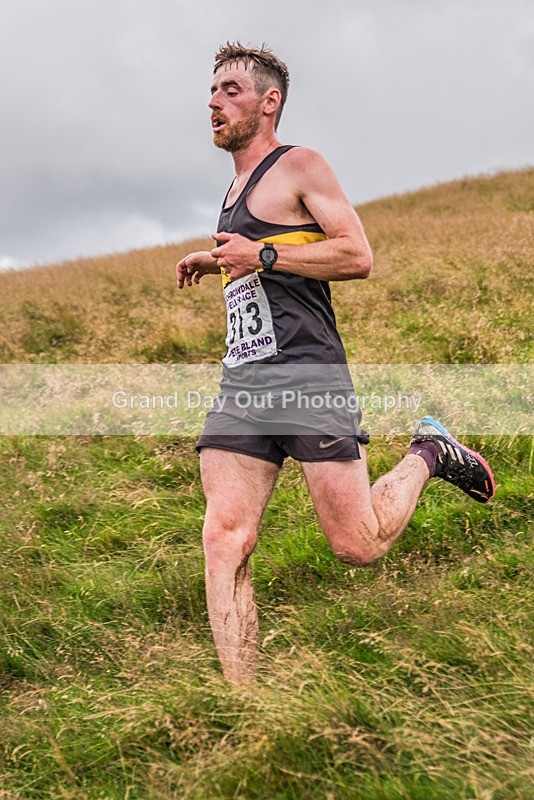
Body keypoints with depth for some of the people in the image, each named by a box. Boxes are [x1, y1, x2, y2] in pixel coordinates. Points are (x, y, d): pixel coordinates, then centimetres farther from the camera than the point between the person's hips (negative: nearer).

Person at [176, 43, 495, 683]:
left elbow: (357, 257, -10)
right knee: (224, 540, -8)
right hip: (241, 381, 7)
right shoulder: (237, 188, 25)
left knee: (358, 547, -2)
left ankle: (429, 452, 24)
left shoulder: (299, 167, 1)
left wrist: (260, 254, -11)